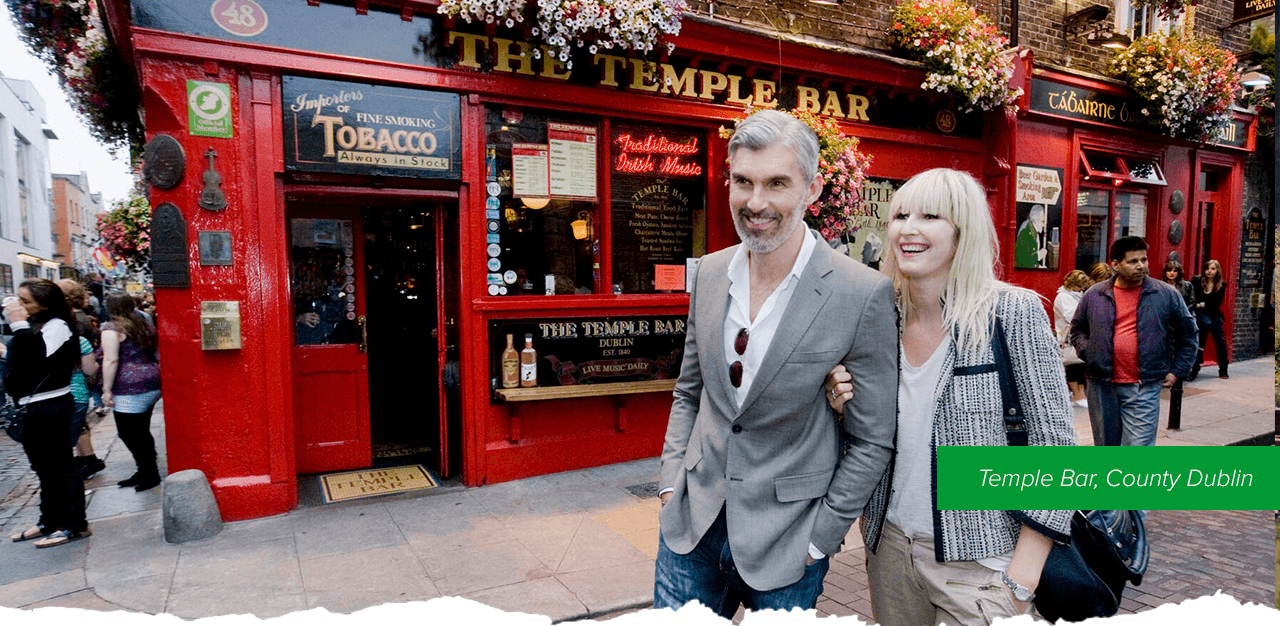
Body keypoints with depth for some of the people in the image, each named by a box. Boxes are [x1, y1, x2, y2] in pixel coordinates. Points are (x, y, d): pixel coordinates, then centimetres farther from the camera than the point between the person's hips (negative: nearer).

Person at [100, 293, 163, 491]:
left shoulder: (112, 328, -8)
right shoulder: (144, 325, 14)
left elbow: (111, 360, -16)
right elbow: (155, 354, 19)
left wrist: (107, 389, -12)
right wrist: (157, 383, 26)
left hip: (130, 389, -8)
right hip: (152, 386, 8)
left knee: (129, 434, 1)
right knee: (141, 432, 15)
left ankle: (149, 474, 4)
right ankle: (146, 473, 21)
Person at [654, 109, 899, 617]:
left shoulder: (864, 294, -16)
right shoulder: (710, 273, -1)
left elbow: (872, 439, -9)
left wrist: (817, 541, -7)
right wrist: (671, 483, 3)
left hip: (784, 544, -3)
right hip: (692, 524, 4)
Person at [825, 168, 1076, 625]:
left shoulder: (1012, 311, -13)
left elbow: (1054, 444, -12)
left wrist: (1022, 579, -15)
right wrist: (844, 408, -11)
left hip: (977, 560, -4)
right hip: (889, 545, 5)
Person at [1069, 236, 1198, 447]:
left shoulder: (1167, 295, 2)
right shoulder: (1094, 295, 4)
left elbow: (1188, 334, 13)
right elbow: (1077, 328, 18)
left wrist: (1177, 372, 7)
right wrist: (1088, 353, 1)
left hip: (1144, 389, -2)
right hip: (1102, 387, 2)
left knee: (1139, 444, -7)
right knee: (1106, 443, 14)